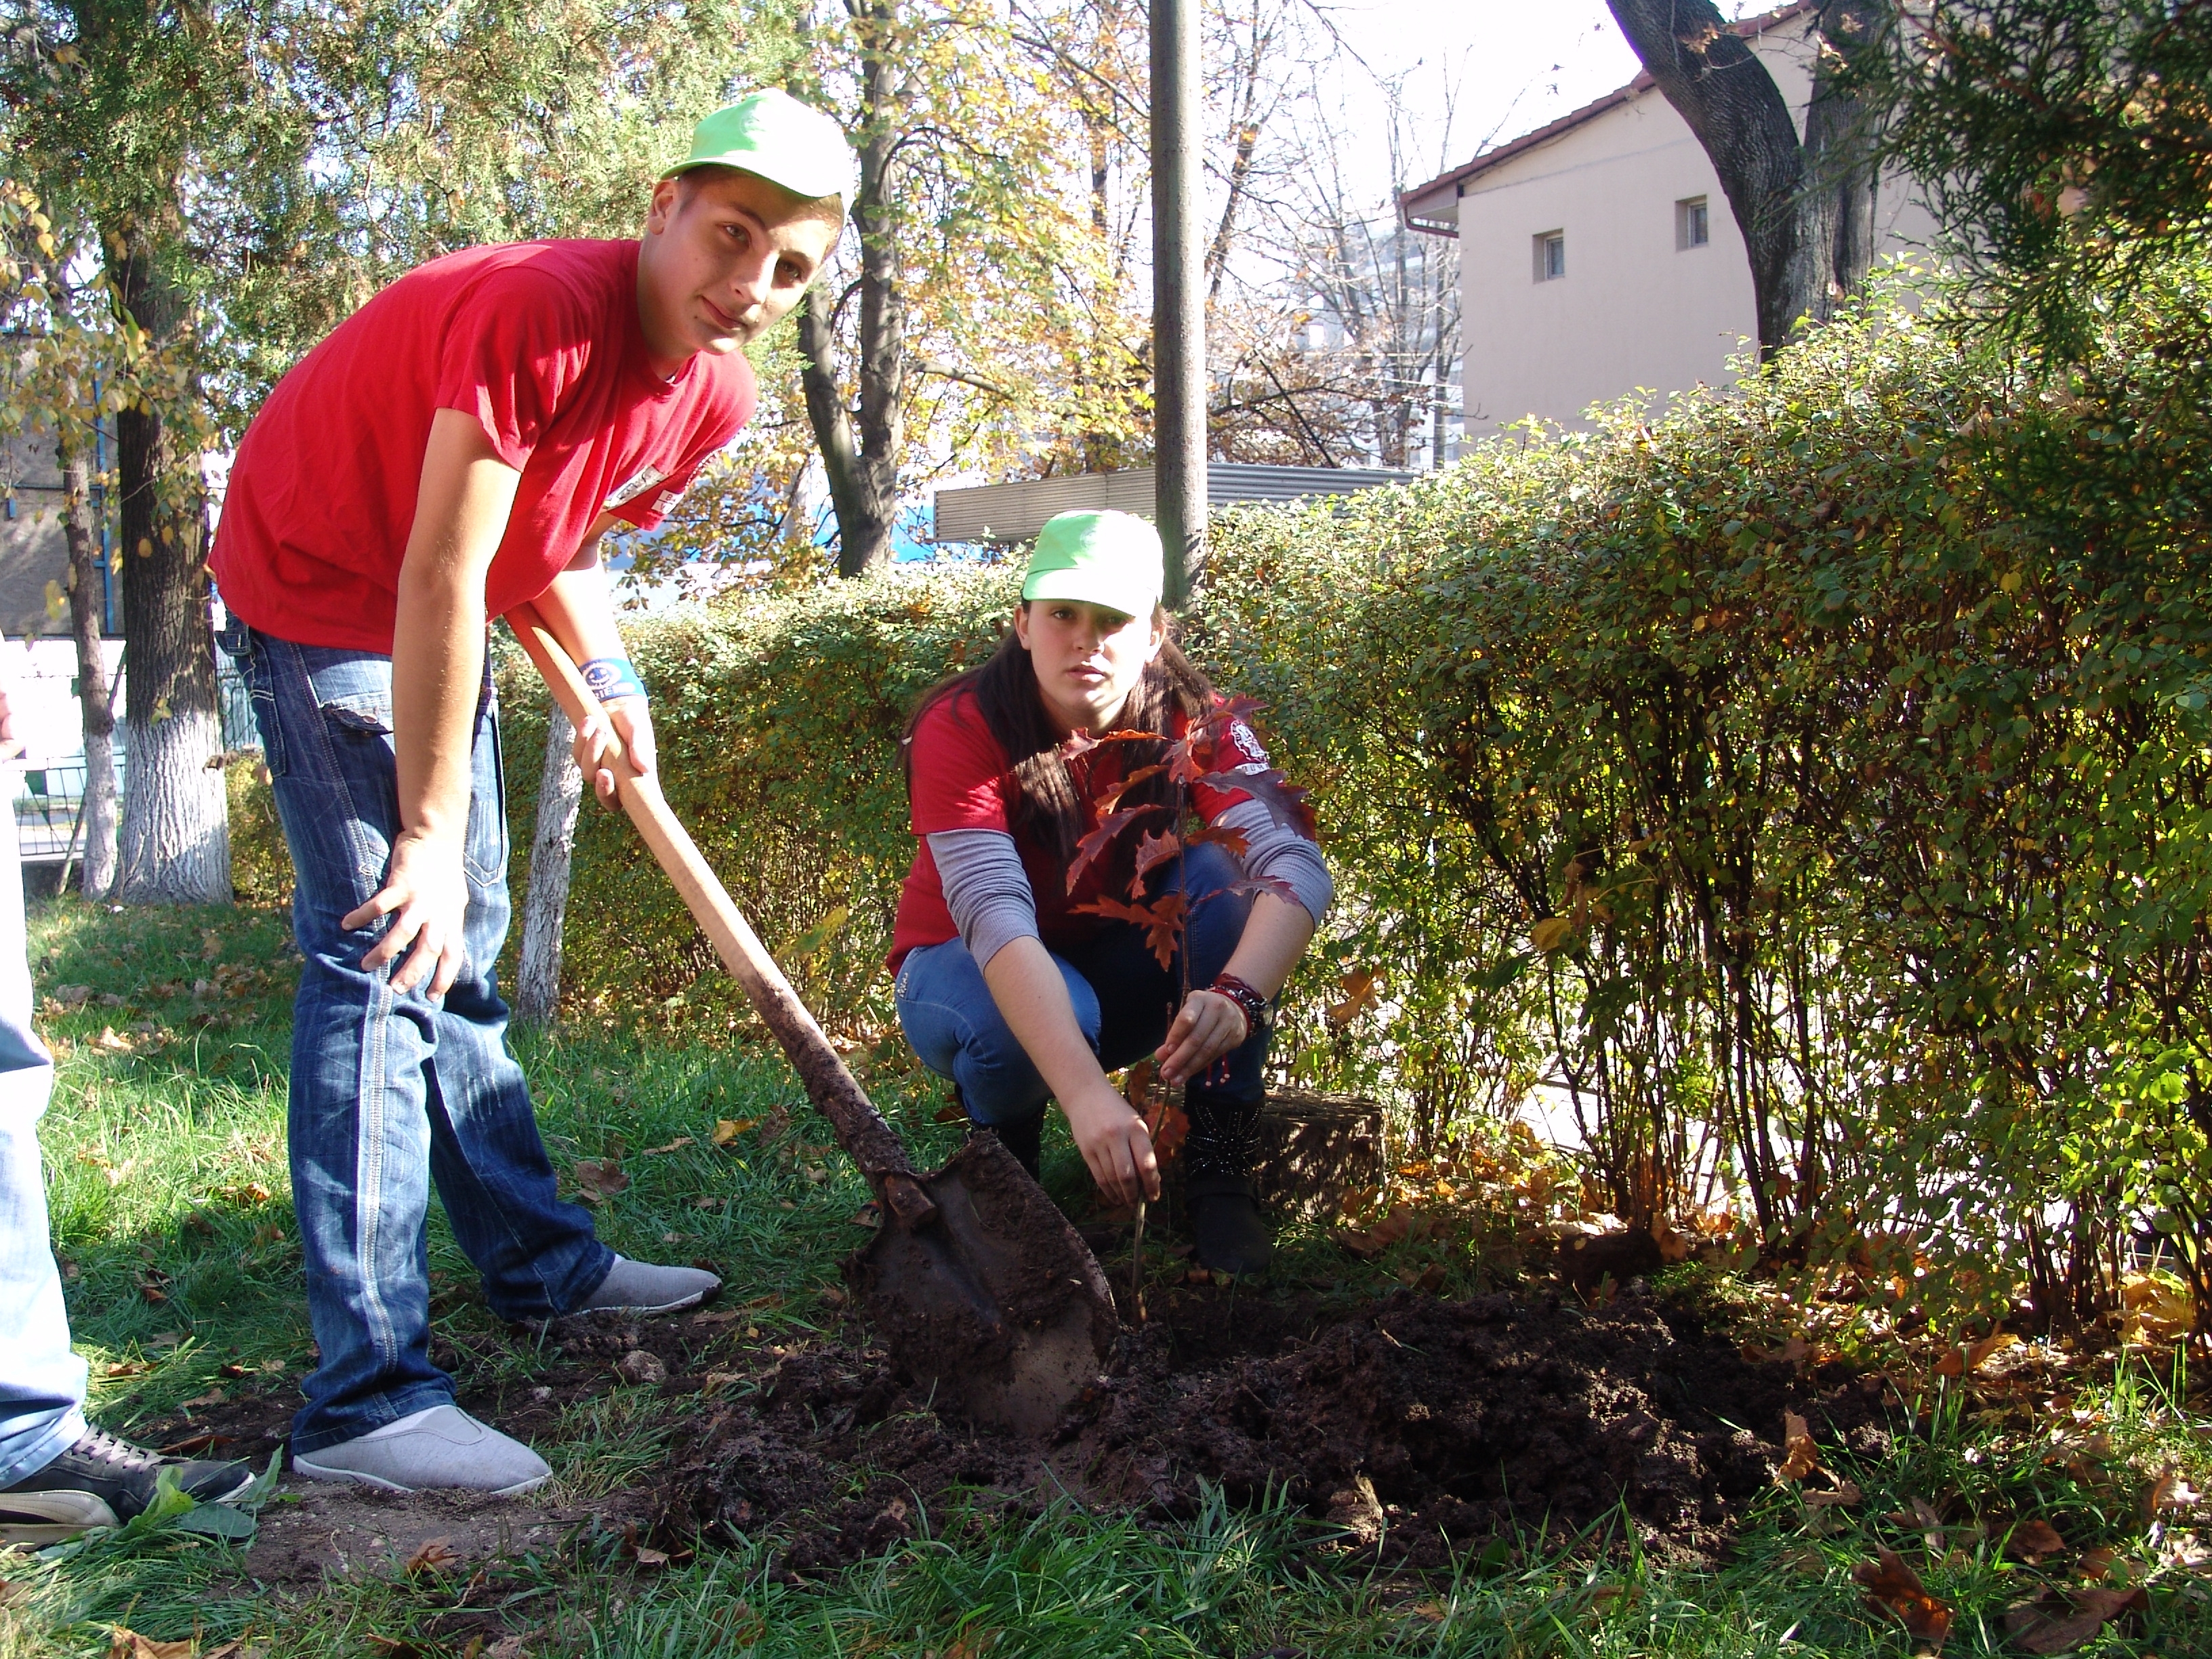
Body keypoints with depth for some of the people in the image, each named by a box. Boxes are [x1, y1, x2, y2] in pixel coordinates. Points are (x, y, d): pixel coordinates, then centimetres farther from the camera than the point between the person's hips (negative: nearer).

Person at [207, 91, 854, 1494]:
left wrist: (610, 681, -7)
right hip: (317, 596, -9)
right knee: (384, 950, -15)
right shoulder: (538, 313, -30)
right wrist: (430, 832, -25)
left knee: (461, 947, 16)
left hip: (431, 620, 9)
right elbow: (441, 582, -30)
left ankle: (539, 1261, 30)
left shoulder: (714, 394, -3)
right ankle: (368, 1395, -13)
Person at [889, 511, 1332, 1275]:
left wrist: (1236, 997, -55)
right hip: (971, 971, -3)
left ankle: (1219, 1166, -15)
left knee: (1224, 874, -25)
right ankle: (1002, 1151, 0)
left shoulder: (1193, 721, -19)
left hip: (1120, 969, 3)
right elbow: (997, 918, -41)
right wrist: (1087, 1095, -55)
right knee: (1017, 1026, -37)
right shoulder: (961, 729, -27)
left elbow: (1297, 865, -34)